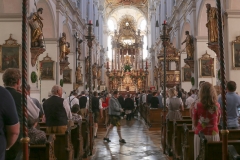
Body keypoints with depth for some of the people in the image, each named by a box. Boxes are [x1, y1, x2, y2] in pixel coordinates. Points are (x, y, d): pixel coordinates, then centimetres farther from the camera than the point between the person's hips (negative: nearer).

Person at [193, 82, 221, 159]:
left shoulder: (198, 105, -9)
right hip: (214, 134, 3)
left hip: (200, 134, -2)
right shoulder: (217, 105, -1)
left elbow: (195, 123, 1)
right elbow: (217, 122, 13)